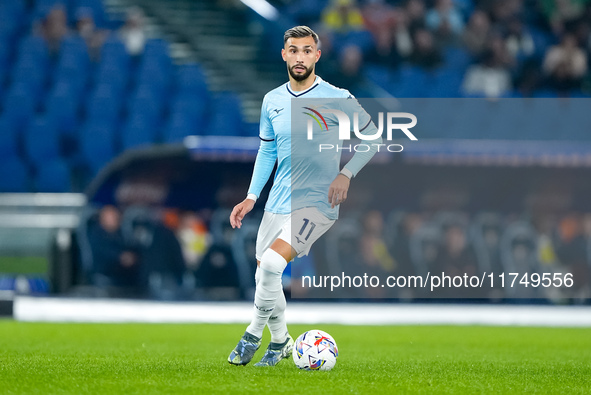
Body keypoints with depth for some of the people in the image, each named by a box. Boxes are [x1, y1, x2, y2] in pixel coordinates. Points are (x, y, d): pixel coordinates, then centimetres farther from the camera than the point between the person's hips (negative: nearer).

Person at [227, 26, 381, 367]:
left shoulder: (338, 99, -7)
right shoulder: (272, 101, 8)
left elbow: (373, 137, 0)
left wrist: (346, 174, -12)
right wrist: (252, 197, 11)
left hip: (317, 202, -6)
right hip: (278, 203, 6)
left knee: (271, 264, -25)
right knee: (264, 275, 10)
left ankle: (253, 336, -6)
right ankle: (280, 342, 32)